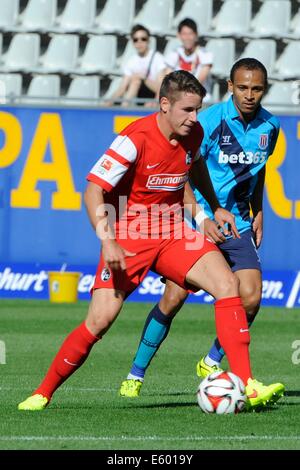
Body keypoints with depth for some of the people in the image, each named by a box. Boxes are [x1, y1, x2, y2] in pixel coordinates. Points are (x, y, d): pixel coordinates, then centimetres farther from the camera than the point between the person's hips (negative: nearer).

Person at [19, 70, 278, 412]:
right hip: (128, 237, -5)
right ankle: (43, 393, 3)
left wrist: (213, 209, 17)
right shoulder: (136, 138, -21)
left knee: (227, 285, -16)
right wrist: (106, 240, -30)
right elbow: (93, 189, -21)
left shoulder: (194, 134, -1)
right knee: (100, 320, -15)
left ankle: (245, 384, -15)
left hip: (173, 234, 5)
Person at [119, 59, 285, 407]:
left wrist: (257, 211, 14)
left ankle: (211, 363, 13)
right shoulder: (209, 121, -15)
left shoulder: (269, 127, 2)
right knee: (173, 298, -10)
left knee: (250, 298, -11)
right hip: (195, 222, -4)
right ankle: (136, 374, 5)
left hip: (237, 225, 4)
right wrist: (202, 219, -22)